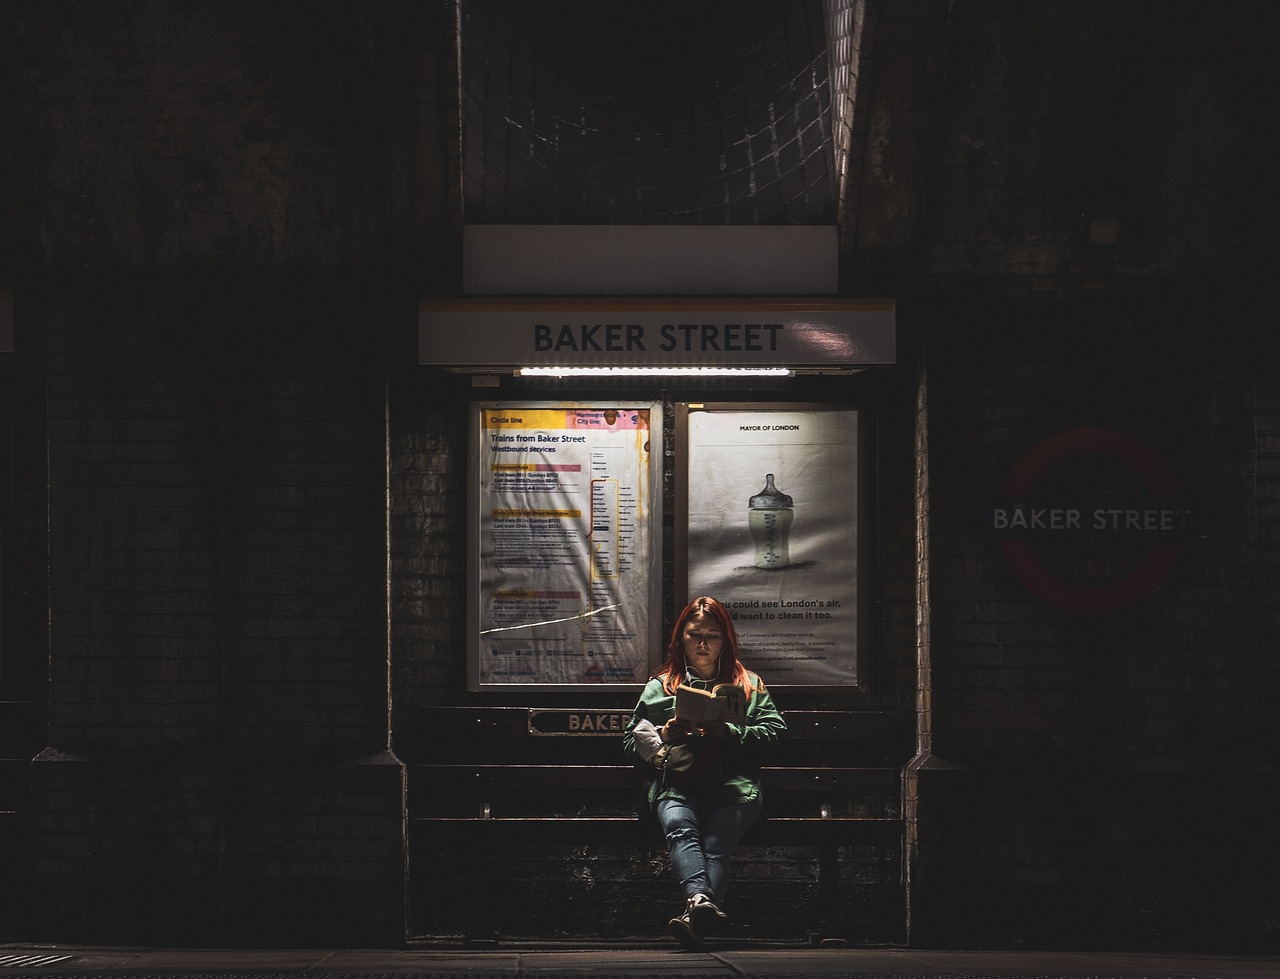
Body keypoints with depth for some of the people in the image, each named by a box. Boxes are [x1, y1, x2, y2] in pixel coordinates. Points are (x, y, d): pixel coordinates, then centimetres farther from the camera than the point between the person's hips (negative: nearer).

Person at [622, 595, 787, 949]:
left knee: (716, 844, -32)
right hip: (676, 783, 1)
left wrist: (728, 733, -3)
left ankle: (694, 916, -55)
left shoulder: (749, 684, 26)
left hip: (733, 783, -1)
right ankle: (702, 901, -60)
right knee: (679, 828, -36)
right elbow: (632, 743, 25)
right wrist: (665, 735, 5)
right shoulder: (660, 686, 28)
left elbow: (774, 730, 12)